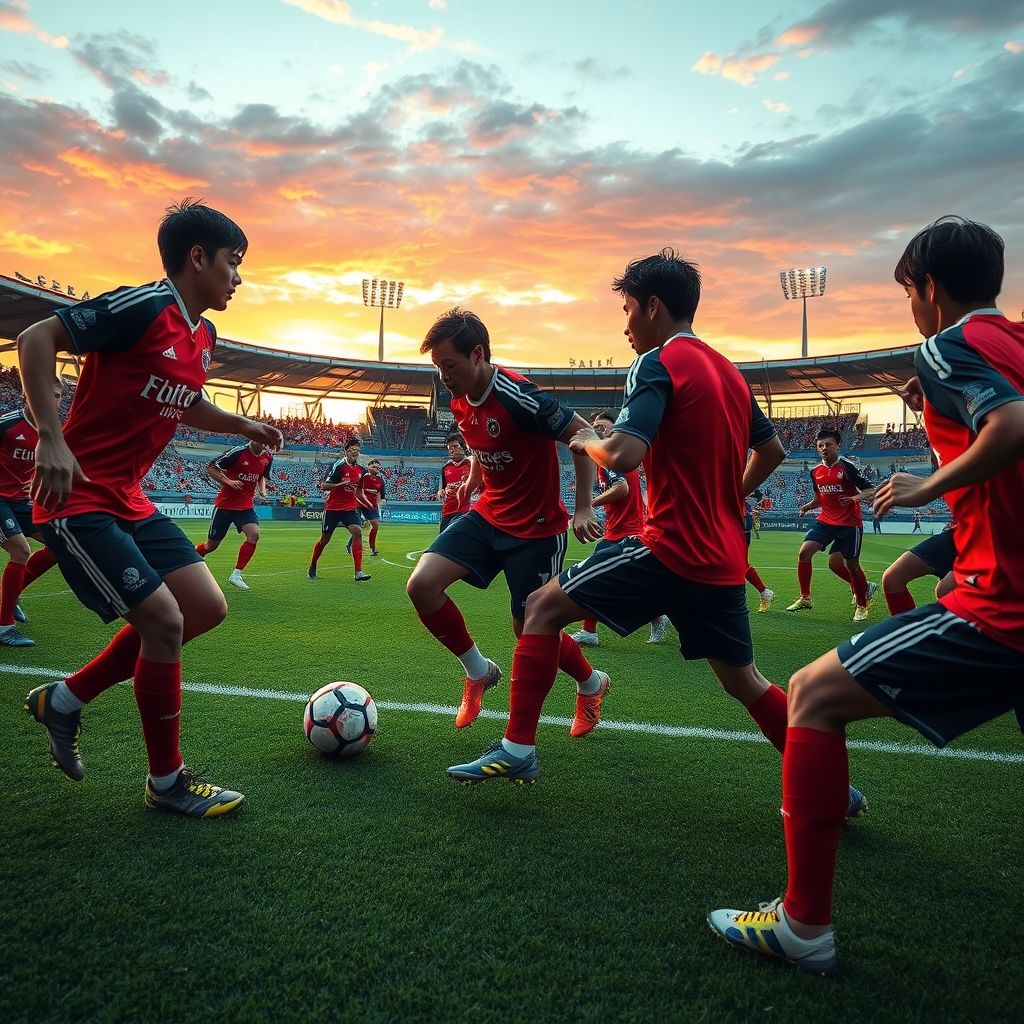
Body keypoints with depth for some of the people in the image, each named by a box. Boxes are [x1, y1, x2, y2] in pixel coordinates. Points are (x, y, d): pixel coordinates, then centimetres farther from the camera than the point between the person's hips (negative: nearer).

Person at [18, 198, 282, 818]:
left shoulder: (204, 336, 12)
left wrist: (244, 427, 16)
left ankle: (65, 699, 21)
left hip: (130, 503, 9)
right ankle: (168, 782, 8)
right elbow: (37, 339, -17)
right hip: (78, 499, -9)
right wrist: (52, 438, -25)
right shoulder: (143, 306, -15)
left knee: (207, 608, 4)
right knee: (164, 620, -12)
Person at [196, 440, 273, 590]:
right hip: (225, 504, -4)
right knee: (212, 544, 5)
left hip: (246, 506, 4)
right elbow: (210, 467, -11)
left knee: (254, 535, -21)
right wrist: (228, 482, -22)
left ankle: (236, 575, -9)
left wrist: (262, 490, 1)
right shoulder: (238, 452, -18)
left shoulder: (268, 457, -1)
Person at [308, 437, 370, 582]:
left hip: (350, 508, 4)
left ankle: (358, 572, -20)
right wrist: (340, 484, -29)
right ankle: (312, 567, 31)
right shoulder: (338, 465, -13)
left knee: (357, 532, -19)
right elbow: (323, 486, -17)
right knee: (325, 539, 7)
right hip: (333, 508, -4)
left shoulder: (361, 470, 5)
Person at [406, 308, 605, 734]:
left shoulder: (516, 395, -24)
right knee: (421, 585, -12)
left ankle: (592, 684, 35)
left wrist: (583, 508, -20)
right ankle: (478, 671, 10)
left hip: (537, 528, -7)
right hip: (488, 515, 7)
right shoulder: (459, 401, 1)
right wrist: (473, 477, 10)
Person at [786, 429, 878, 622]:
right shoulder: (815, 471, 6)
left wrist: (856, 498, -32)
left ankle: (862, 605, 21)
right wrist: (807, 506, 0)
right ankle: (805, 598, 3)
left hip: (849, 523, -5)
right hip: (826, 521, 5)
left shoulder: (847, 467, -12)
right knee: (804, 552, -9)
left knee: (852, 565, 0)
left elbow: (871, 490, -13)